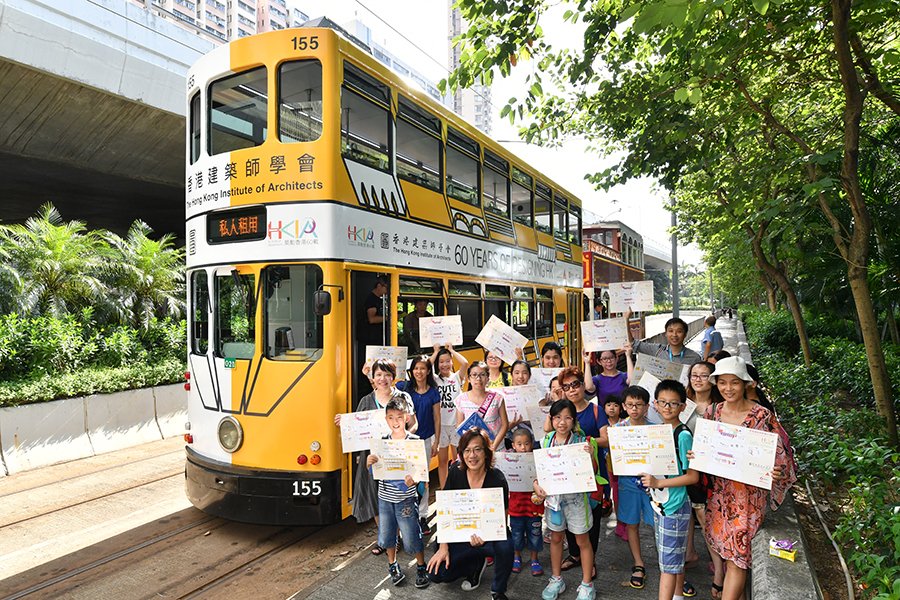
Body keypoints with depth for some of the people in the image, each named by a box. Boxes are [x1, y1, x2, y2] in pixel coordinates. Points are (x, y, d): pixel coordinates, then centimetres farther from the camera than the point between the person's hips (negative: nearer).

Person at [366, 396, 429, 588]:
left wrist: (413, 478, -29)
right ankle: (393, 565, 40)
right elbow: (372, 469, 2)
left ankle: (421, 567, 28)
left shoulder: (414, 440, -12)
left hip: (406, 498, -3)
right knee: (386, 534, 15)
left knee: (411, 537, 3)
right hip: (385, 497, 3)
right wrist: (369, 462, -20)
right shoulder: (382, 441, -3)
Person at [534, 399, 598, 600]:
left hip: (575, 496, -3)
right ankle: (556, 579, 35)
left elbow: (591, 472, -10)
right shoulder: (546, 441, -3)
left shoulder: (580, 441, -12)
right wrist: (536, 484, -11)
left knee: (582, 540, 11)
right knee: (556, 538, 18)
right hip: (553, 495, 3)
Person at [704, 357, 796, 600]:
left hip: (748, 491, -4)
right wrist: (695, 457, -10)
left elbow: (777, 452, -6)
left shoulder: (761, 415, -11)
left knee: (736, 552, -3)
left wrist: (775, 472, -25)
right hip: (718, 490, 4)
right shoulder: (712, 412, 1)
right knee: (725, 547, 14)